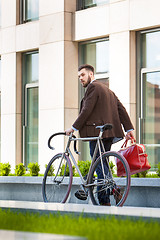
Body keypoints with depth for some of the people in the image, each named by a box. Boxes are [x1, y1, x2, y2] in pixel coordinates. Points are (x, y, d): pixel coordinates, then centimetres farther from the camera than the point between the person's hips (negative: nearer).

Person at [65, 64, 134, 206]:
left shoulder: (93, 87, -5)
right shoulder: (106, 89, 24)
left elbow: (86, 110, -14)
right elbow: (121, 108, 17)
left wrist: (74, 128, -7)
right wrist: (129, 129, 12)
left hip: (97, 132, -9)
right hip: (108, 133, 9)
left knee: (99, 166, -9)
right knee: (102, 166, 11)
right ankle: (103, 200, 11)